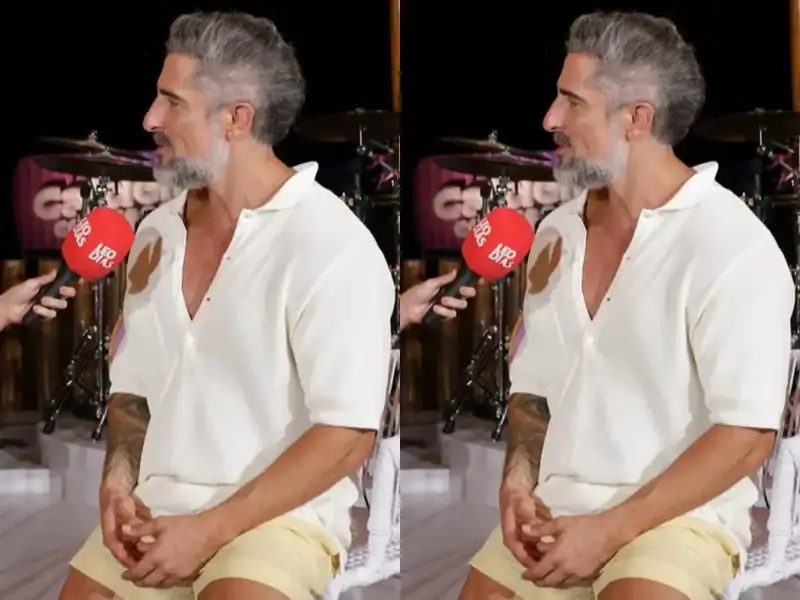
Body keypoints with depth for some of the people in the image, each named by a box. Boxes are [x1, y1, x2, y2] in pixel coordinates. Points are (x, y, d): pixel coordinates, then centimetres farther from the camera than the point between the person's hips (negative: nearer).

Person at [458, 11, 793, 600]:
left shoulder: (733, 247, -13)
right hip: (557, 508, 7)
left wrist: (611, 530, -19)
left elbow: (747, 437, -17)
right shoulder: (557, 234, 9)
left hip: (680, 513, -7)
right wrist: (518, 484, -2)